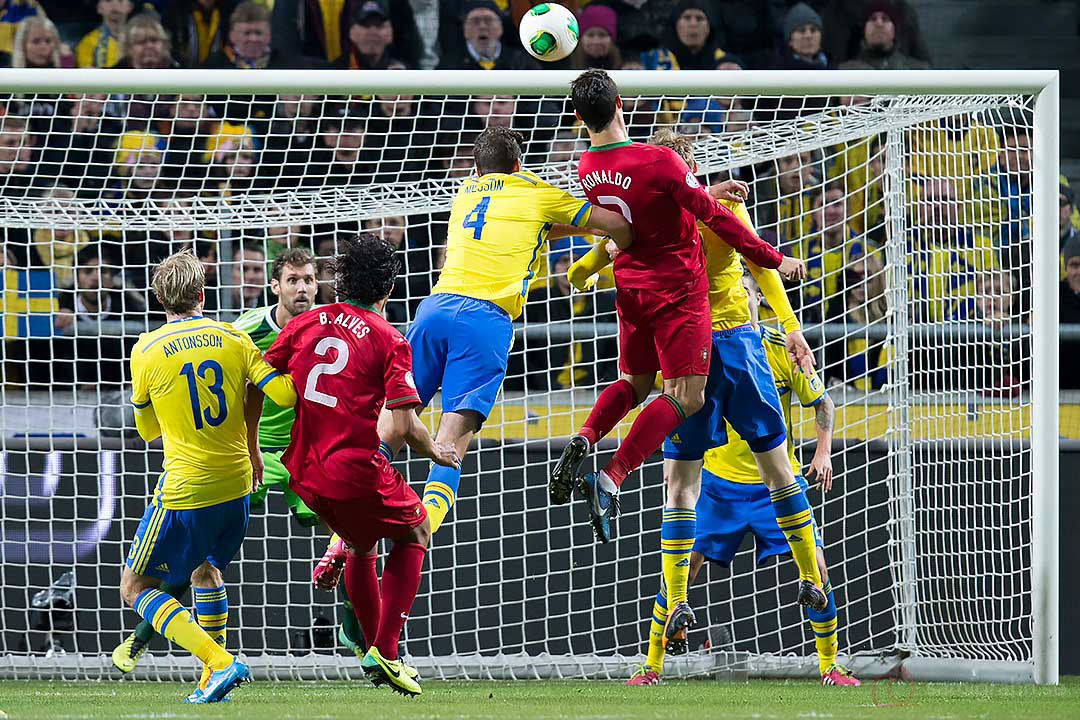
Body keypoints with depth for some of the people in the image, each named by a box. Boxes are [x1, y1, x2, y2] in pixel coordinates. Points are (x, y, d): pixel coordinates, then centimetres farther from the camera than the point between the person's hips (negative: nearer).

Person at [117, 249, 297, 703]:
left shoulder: (146, 351, -7)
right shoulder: (233, 340, -1)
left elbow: (147, 430, 6)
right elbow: (284, 394, -7)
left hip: (185, 492, -5)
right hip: (236, 484, 5)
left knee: (135, 588, 6)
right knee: (205, 567, 31)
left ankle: (220, 663, -11)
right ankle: (213, 681, 29)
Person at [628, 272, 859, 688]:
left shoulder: (784, 350, -6)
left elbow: (822, 403, 6)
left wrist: (823, 453, -7)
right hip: (719, 482, 0)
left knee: (816, 567, -12)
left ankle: (830, 665, 3)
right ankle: (653, 666, 6)